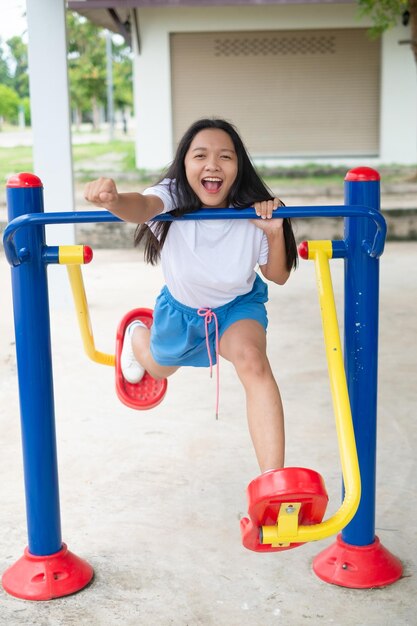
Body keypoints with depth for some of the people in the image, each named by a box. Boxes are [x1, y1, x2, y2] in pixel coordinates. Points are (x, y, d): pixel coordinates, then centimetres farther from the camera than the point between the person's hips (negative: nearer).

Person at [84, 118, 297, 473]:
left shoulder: (252, 214, -28)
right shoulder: (173, 198, -32)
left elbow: (278, 276, -13)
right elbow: (142, 207, -57)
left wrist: (276, 234, -32)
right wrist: (113, 200, -81)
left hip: (238, 305, -1)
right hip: (181, 308, 1)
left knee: (252, 360, -33)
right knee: (159, 369, 29)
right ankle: (137, 336, 68)